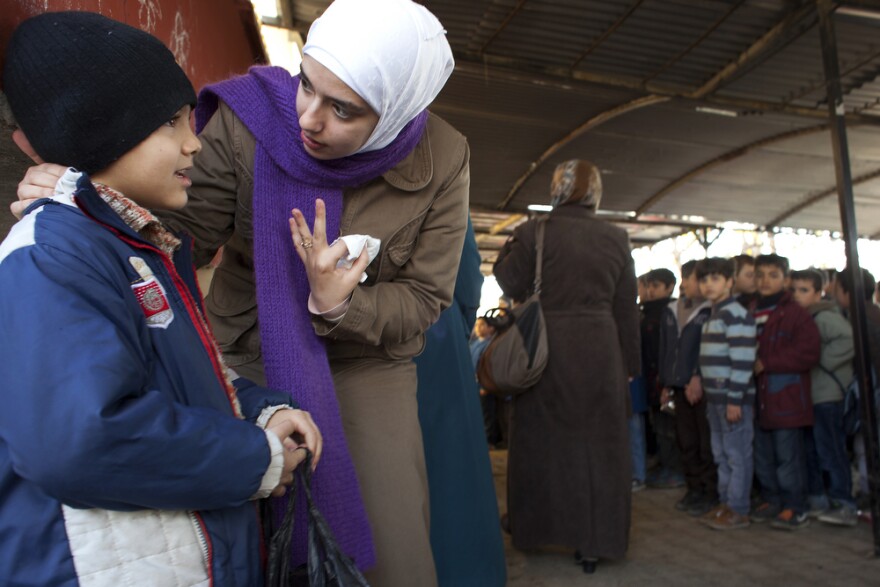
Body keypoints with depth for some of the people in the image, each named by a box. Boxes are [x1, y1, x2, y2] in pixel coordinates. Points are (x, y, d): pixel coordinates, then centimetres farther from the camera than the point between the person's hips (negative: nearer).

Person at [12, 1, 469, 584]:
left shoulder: (441, 160, -15)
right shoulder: (246, 120, -15)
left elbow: (423, 300, -10)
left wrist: (338, 306, -28)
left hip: (367, 365, 0)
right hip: (250, 353, 1)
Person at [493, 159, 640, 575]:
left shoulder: (533, 232, -7)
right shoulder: (616, 238, 4)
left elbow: (511, 284, -3)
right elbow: (626, 308, 6)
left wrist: (507, 248, 12)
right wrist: (628, 364, 13)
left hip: (545, 352, -1)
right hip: (599, 354, 2)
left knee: (541, 442, 14)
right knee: (596, 446, 11)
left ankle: (530, 526, 31)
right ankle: (594, 542, 19)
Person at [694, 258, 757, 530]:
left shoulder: (735, 315, -14)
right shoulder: (713, 315, 15)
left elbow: (742, 361, -20)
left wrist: (734, 400, -20)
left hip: (734, 398, -9)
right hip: (716, 397, 9)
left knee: (737, 455, 0)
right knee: (721, 454, 16)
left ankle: (738, 511, 10)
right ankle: (725, 502, 26)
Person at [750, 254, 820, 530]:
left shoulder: (797, 314, -7)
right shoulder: (751, 314, 11)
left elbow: (808, 354, -15)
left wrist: (766, 363, -16)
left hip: (786, 400, -6)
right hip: (759, 399, 6)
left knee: (788, 455, 0)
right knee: (763, 455, 14)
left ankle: (794, 507, 13)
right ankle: (770, 500, 27)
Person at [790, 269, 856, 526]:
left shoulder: (825, 317, -14)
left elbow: (850, 340, -29)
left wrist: (822, 361, -21)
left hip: (827, 396, -9)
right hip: (805, 397, 9)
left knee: (831, 451, -2)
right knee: (810, 451, 15)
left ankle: (844, 506, 9)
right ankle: (817, 500, 26)